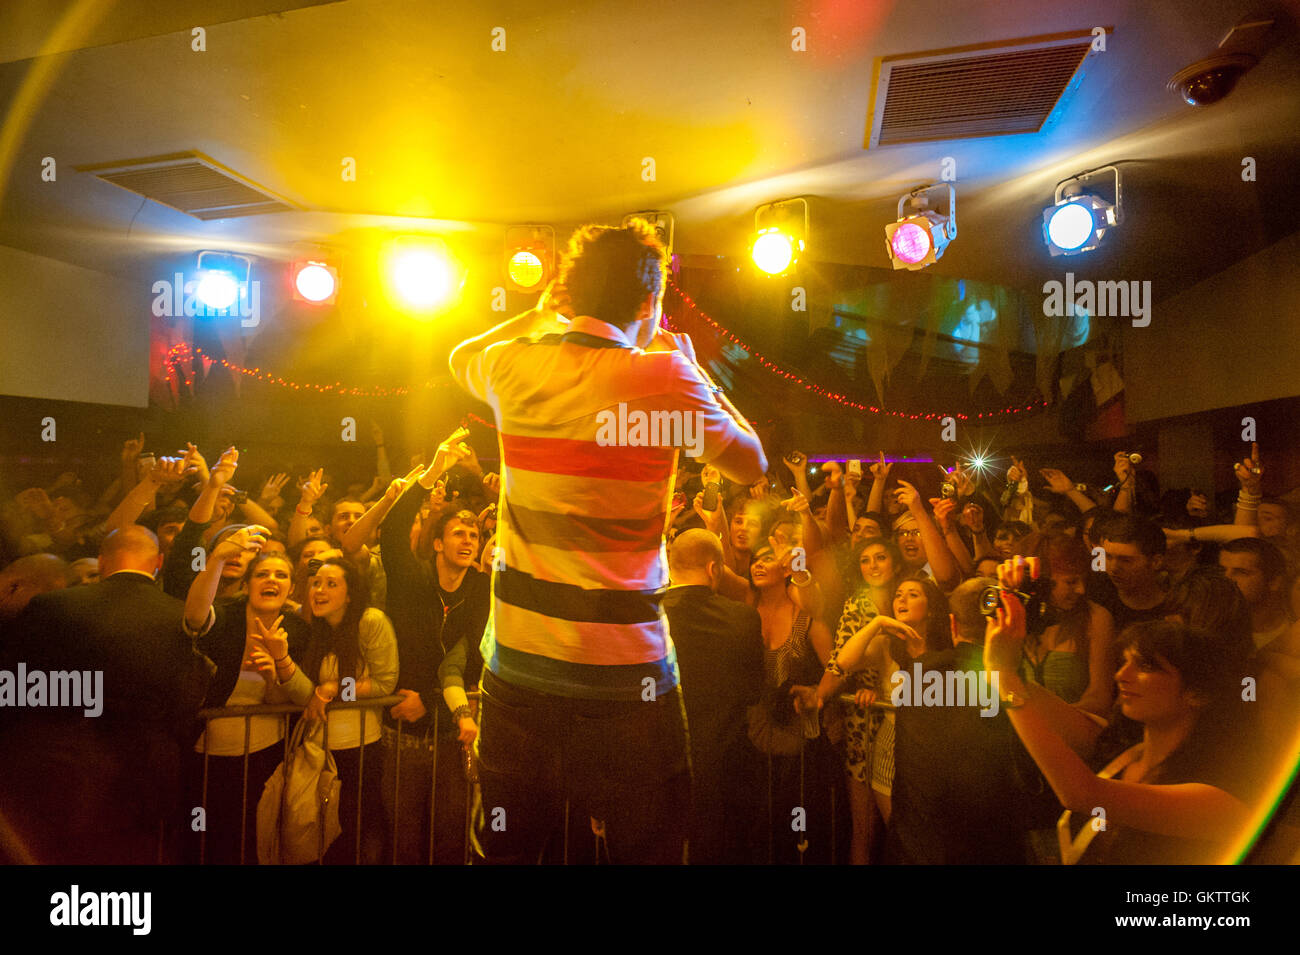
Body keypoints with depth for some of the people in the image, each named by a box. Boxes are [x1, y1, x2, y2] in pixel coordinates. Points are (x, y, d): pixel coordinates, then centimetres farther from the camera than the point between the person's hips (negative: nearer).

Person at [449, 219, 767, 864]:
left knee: (508, 846, 20)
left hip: (518, 656, 5)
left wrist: (539, 314, 27)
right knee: (646, 848, 13)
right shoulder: (664, 376, -11)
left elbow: (460, 359, 26)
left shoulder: (516, 364, 1)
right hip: (622, 666, -4)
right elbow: (751, 465, 3)